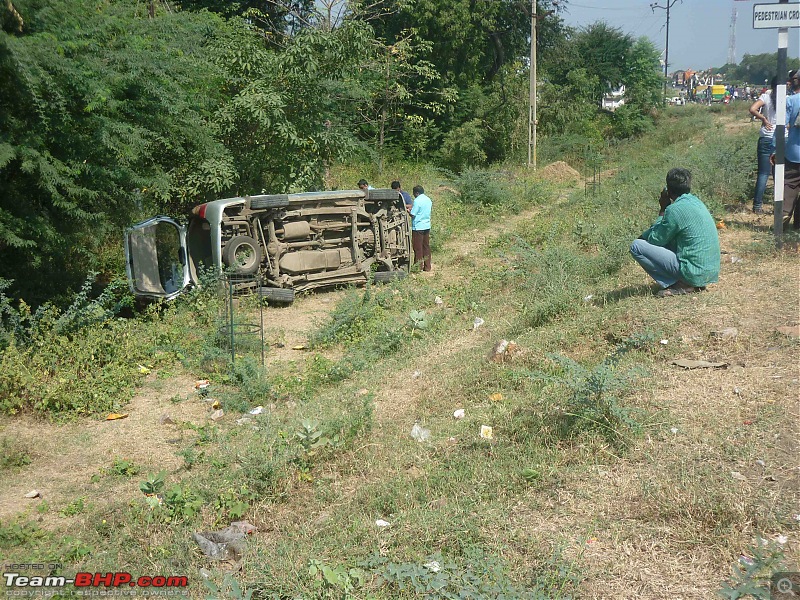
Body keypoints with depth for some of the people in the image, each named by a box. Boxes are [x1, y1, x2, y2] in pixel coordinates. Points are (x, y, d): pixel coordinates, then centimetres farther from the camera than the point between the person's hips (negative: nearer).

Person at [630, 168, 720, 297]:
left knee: (636, 247, -7)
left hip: (694, 274, -9)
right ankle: (694, 284, 14)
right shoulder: (696, 202, 12)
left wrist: (663, 210, 1)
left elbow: (655, 240, -4)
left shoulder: (675, 209, -15)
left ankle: (678, 285, -7)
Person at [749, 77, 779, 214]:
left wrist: (763, 118, -5)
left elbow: (752, 109, -16)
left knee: (763, 173, 4)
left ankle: (758, 205, 1)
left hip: (766, 140, 0)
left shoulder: (766, 97, -3)